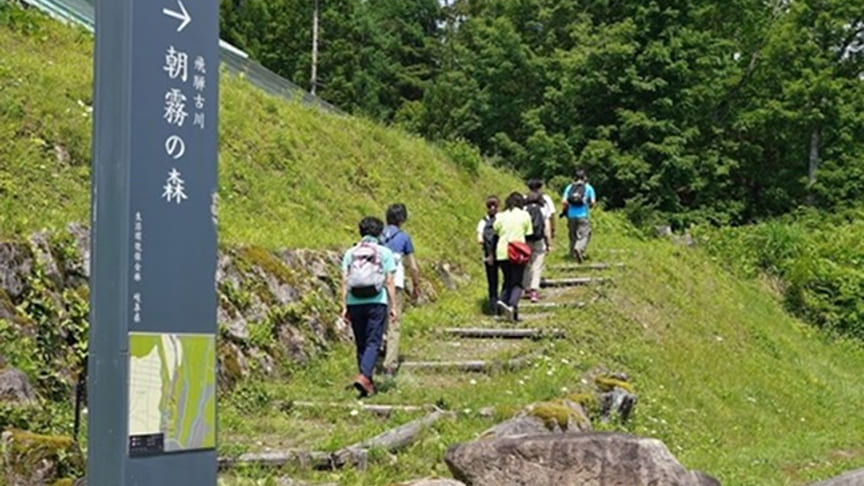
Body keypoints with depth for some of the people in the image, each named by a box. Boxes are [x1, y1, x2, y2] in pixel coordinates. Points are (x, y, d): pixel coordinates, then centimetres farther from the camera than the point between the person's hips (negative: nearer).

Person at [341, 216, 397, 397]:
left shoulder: (350, 253, 8)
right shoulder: (384, 252, 1)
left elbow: (345, 281, 4)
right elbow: (389, 281, -2)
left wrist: (344, 306, 6)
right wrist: (393, 306, 1)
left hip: (355, 303, 3)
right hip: (376, 302, -3)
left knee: (361, 344, 11)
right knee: (373, 343, -4)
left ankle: (368, 383, 15)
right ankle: (364, 376, -24)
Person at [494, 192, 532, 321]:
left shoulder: (501, 216, 5)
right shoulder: (524, 215, 1)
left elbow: (495, 233, 7)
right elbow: (528, 234, 4)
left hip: (502, 253, 3)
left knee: (508, 280, 19)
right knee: (517, 283, 2)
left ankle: (503, 300, -4)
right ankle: (512, 305, -20)